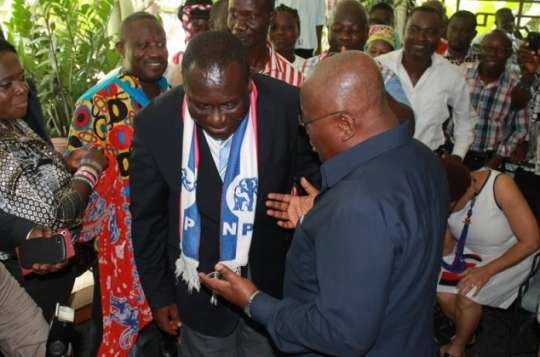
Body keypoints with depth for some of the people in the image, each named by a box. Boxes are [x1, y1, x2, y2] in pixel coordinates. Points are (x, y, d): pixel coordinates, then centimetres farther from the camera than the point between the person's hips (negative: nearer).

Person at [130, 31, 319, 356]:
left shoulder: (289, 106, -20)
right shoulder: (155, 122, -17)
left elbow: (314, 179, -3)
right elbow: (148, 218, -4)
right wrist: (159, 293, 3)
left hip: (272, 283, 1)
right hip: (200, 290, 0)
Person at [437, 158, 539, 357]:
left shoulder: (500, 186, -35)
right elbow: (447, 246, -6)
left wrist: (487, 271, -29)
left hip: (511, 256, -3)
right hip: (468, 251, 4)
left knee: (467, 298, -19)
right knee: (443, 295, -13)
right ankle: (466, 332, 21)